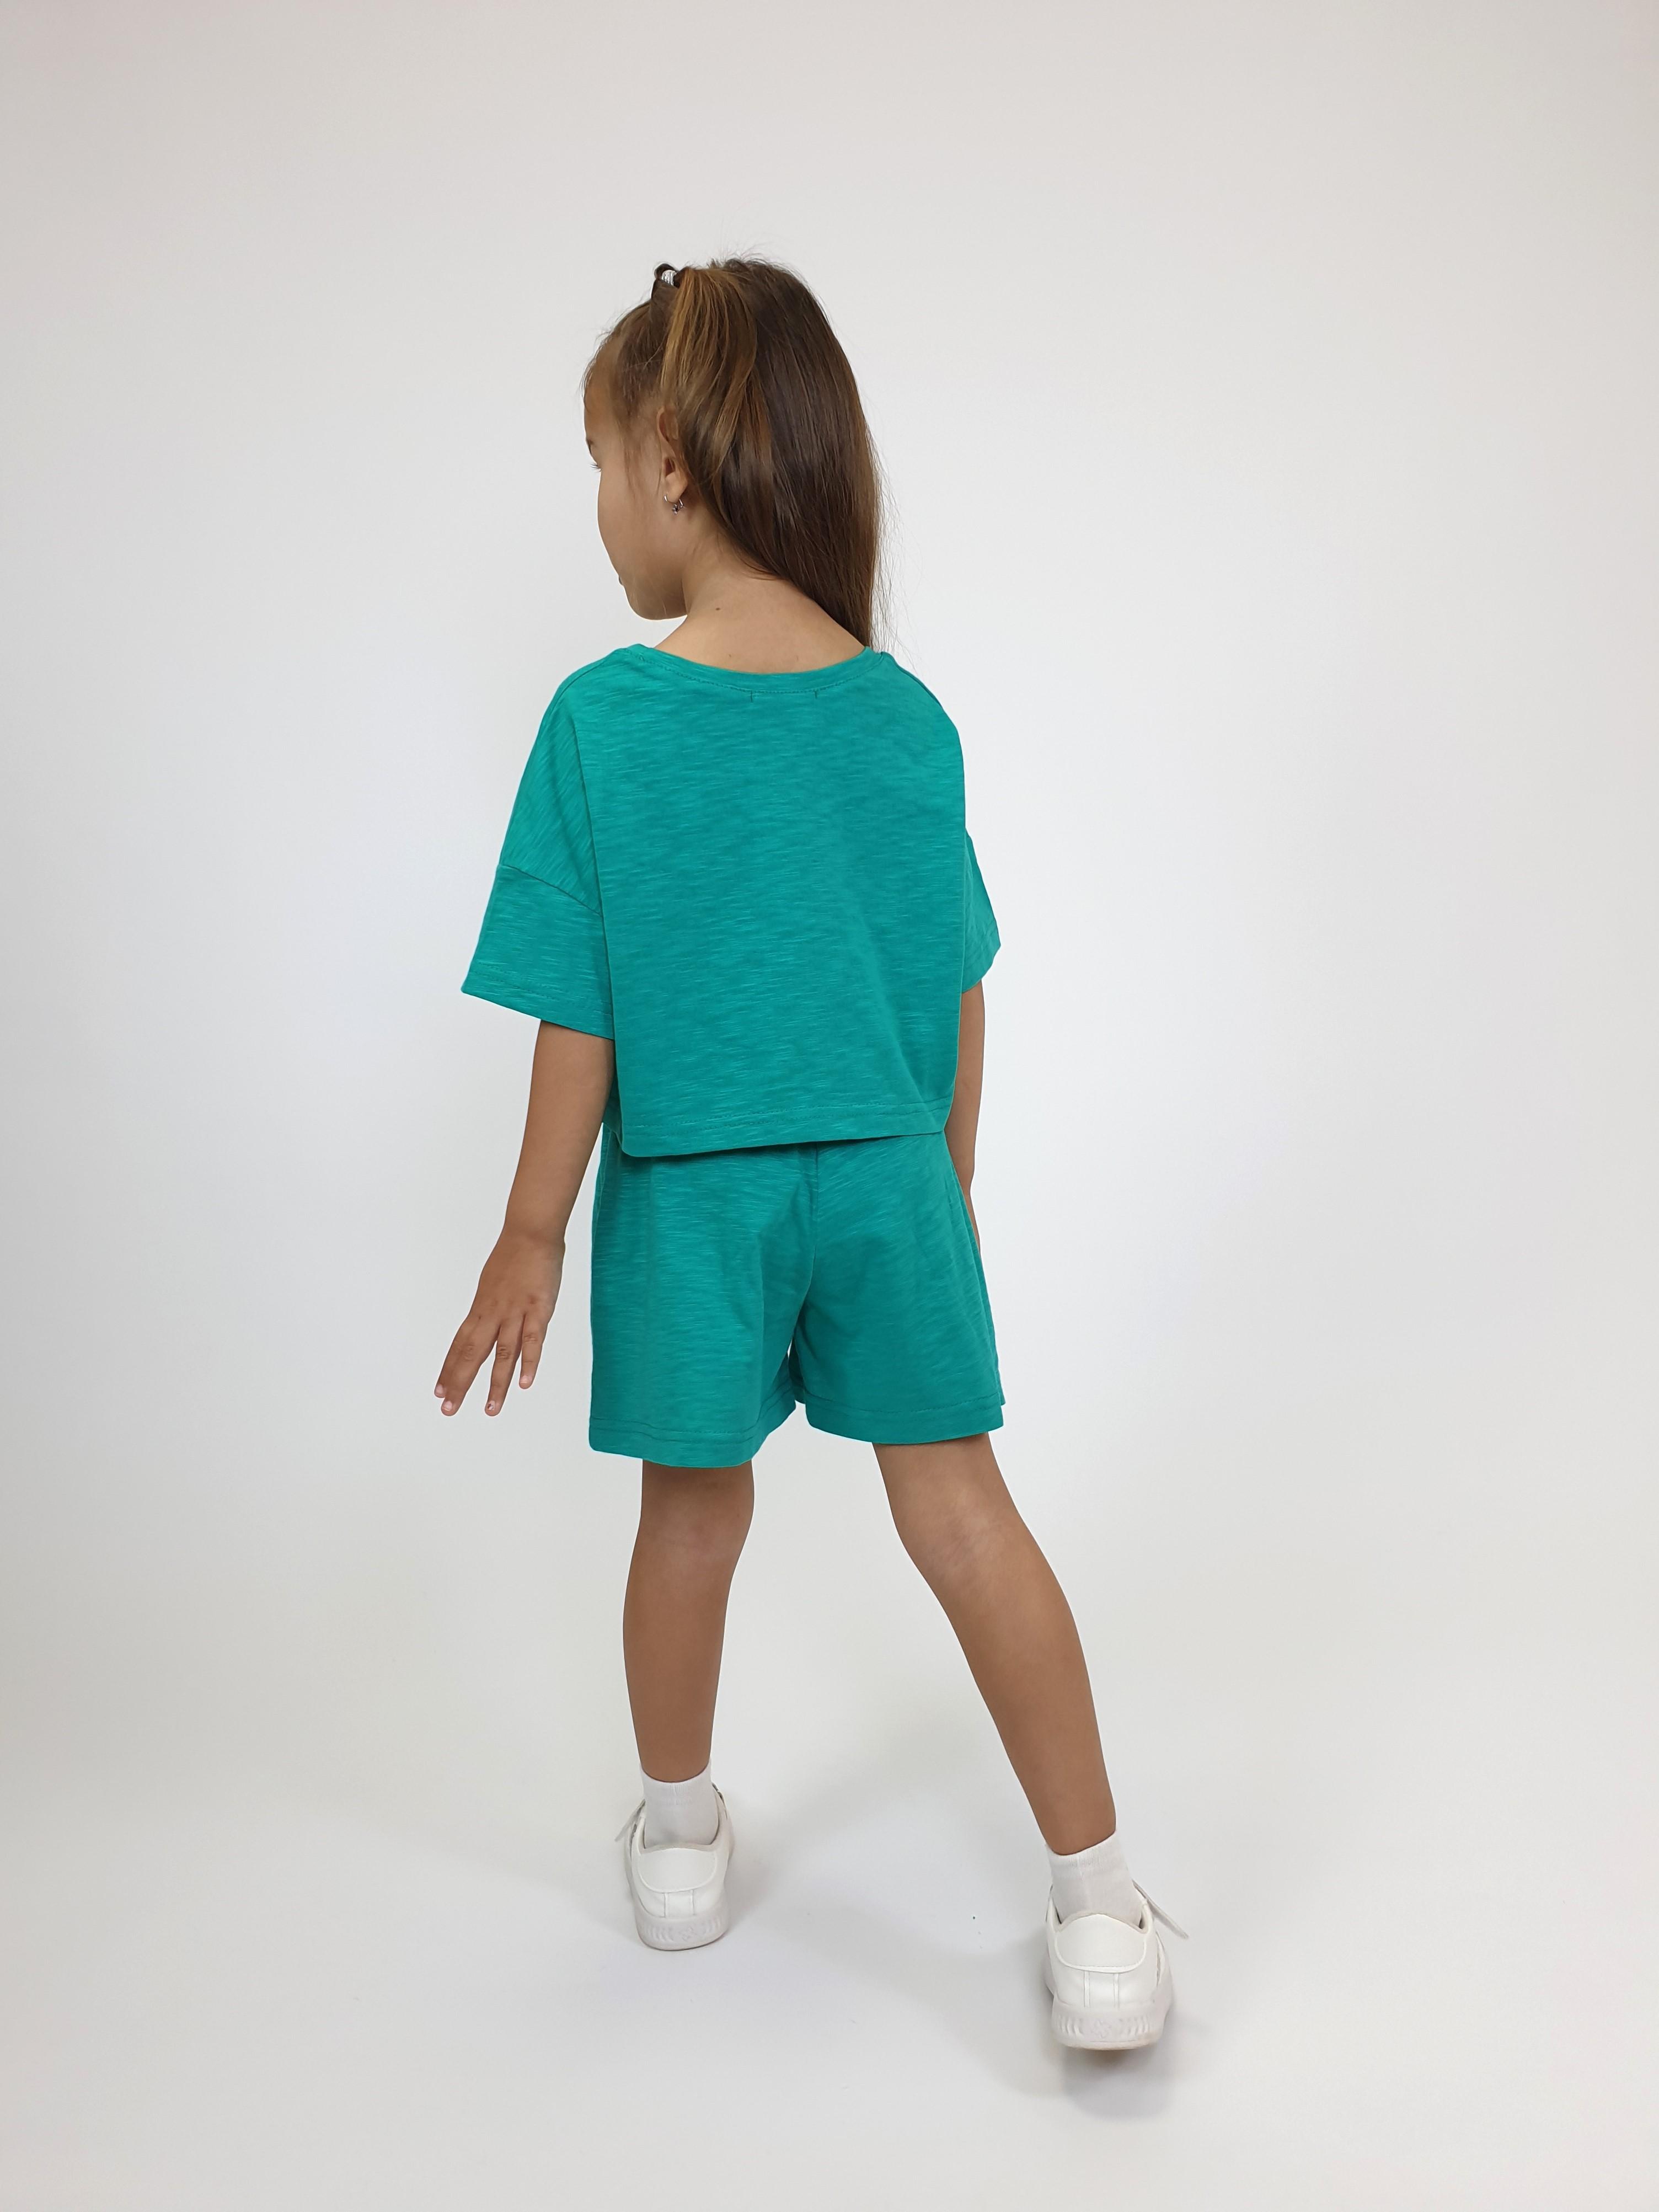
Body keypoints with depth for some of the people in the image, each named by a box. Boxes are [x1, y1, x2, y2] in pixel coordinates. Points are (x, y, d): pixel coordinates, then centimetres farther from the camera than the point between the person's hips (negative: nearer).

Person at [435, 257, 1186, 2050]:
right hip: (888, 1175, 2)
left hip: (689, 1192, -1)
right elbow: (959, 999, 3)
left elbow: (581, 1023, -10)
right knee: (959, 1505, 9)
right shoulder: (909, 718, -3)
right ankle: (1100, 1914, 15)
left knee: (694, 1511, 17)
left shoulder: (601, 719, -12)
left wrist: (533, 1234, 1)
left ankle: (679, 1837, 40)